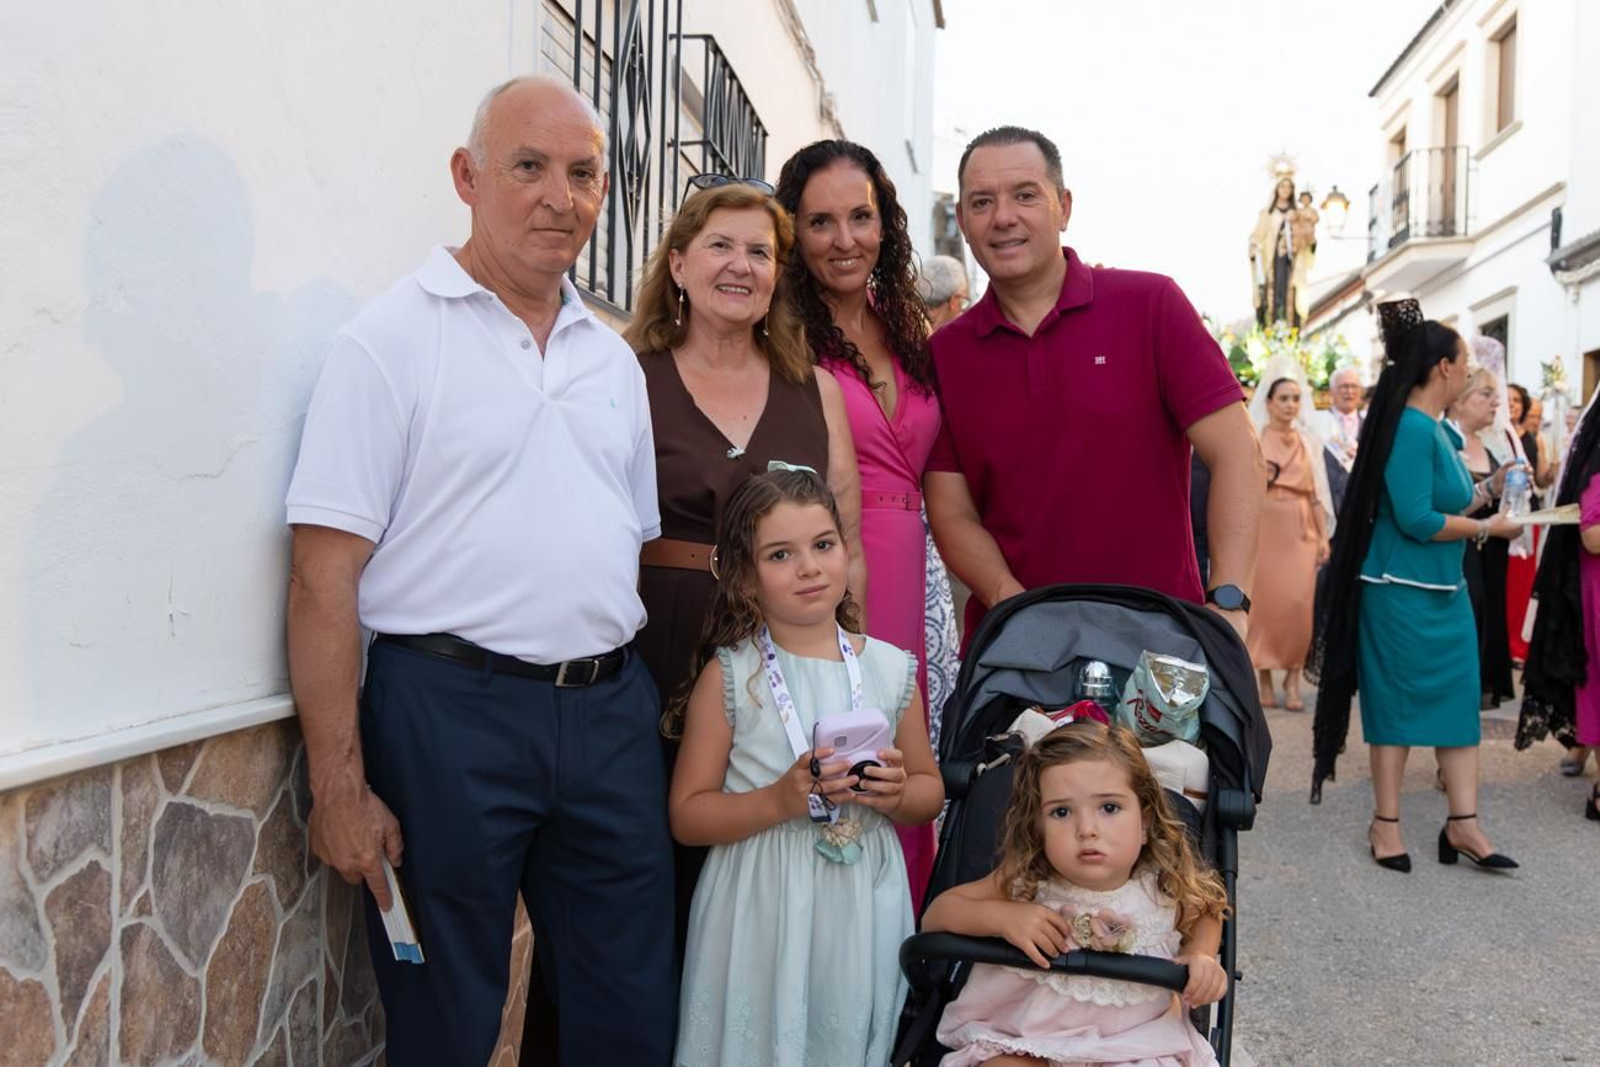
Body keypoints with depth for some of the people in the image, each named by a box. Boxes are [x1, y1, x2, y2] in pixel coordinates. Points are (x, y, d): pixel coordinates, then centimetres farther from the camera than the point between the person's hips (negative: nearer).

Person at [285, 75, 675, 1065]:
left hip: (611, 711, 5)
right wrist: (340, 787, -14)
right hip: (449, 710, -5)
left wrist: (660, 706, 11)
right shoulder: (392, 340, -5)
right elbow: (326, 577, -10)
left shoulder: (615, 358, 13)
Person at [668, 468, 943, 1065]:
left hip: (864, 906, 3)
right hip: (761, 911, -2)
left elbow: (930, 790, 14)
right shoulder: (730, 676, -5)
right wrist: (779, 800, -19)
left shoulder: (891, 670, 3)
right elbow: (687, 817, -5)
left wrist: (897, 796, -8)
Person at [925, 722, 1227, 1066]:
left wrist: (1202, 955, -8)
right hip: (1021, 1038, -1)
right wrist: (999, 915, -22)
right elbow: (935, 915, -5)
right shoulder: (1024, 882, -12)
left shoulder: (1165, 891, -11)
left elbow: (1206, 911, 14)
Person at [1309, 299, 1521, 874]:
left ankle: (1463, 823, 14)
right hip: (1403, 591, -9)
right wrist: (1488, 528, -12)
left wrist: (1489, 488, 10)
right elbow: (1417, 520, -23)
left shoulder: (1437, 430, 10)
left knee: (1458, 697, 8)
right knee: (1398, 702, 2)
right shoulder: (1410, 428, -18)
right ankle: (1386, 823, 15)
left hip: (1445, 590, 9)